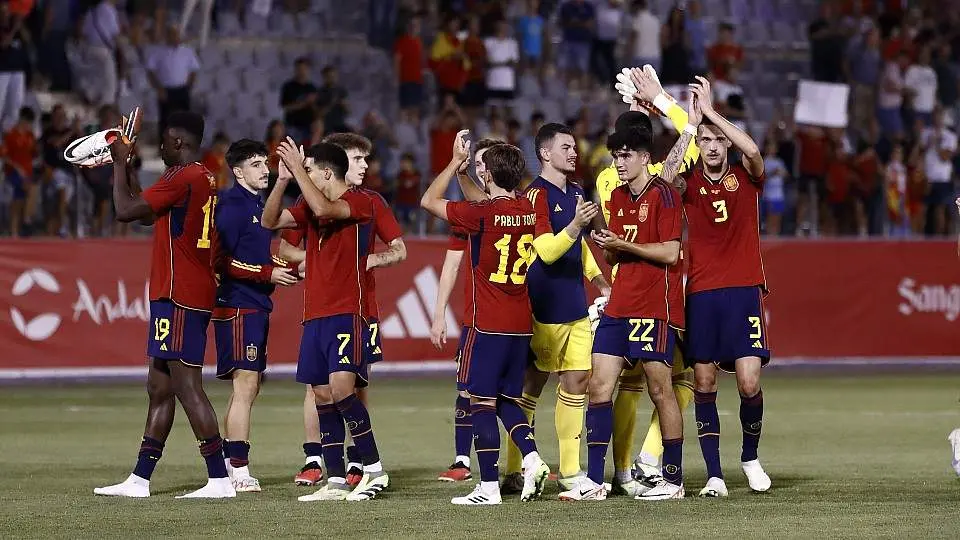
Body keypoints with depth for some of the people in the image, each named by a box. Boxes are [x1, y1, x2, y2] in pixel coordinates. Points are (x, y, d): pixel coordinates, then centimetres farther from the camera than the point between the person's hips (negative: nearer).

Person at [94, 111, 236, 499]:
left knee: (186, 387, -11)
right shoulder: (205, 180, 17)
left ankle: (220, 479, -13)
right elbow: (147, 214, 28)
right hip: (196, 294, 10)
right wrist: (125, 166, 29)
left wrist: (119, 163, -3)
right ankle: (139, 480, 17)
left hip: (178, 298, -10)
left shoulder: (182, 178, -14)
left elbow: (126, 210, -15)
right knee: (159, 388, 12)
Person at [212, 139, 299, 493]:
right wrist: (269, 273, -17)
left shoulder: (258, 204, 17)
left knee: (248, 389, 12)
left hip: (257, 305, 10)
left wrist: (285, 269, 9)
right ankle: (239, 470, -12)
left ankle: (229, 464, 19)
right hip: (237, 305, -10)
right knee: (245, 385, -12)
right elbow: (224, 261, -17)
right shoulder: (231, 204, -11)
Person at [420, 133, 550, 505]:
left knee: (481, 401, -1)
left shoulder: (482, 213, -14)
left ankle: (488, 487, -3)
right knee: (508, 399, 17)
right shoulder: (529, 210, 4)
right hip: (521, 325, 6)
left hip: (486, 324, -6)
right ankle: (532, 459, -3)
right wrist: (464, 168, 33)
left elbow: (429, 201, -1)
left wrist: (456, 161, 8)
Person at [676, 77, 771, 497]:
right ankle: (714, 475, 5)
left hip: (743, 290, -1)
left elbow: (753, 152, -15)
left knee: (749, 383, -10)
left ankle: (750, 457, 14)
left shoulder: (745, 177, 5)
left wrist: (711, 112, -16)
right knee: (704, 385, -1)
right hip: (701, 293, 1)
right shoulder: (689, 182, 9)